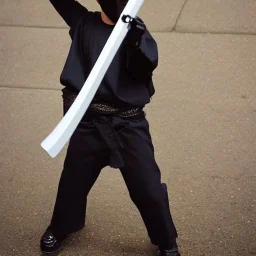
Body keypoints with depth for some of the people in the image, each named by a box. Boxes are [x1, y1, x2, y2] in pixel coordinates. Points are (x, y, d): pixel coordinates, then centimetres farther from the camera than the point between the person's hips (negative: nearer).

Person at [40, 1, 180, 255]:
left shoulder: (135, 28, 0)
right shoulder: (83, 23, 3)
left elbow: (147, 65, -16)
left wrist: (137, 41, -36)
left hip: (129, 124, -1)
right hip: (88, 122, 2)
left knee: (148, 188, 2)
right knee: (73, 180, 18)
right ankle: (59, 229, 45)